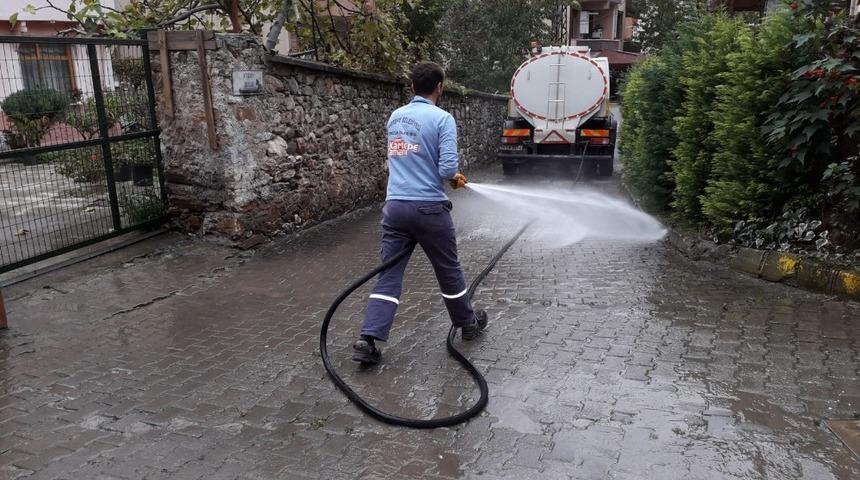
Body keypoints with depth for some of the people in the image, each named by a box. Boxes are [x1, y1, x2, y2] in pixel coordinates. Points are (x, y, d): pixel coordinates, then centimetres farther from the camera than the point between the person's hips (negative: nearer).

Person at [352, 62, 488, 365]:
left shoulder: (395, 117, 12)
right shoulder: (442, 118, -9)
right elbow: (447, 169, -17)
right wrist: (455, 179, 8)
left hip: (395, 206, 5)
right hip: (428, 207, -5)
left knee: (389, 276, 5)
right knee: (449, 271, 14)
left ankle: (367, 341, -3)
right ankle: (468, 323, 33)